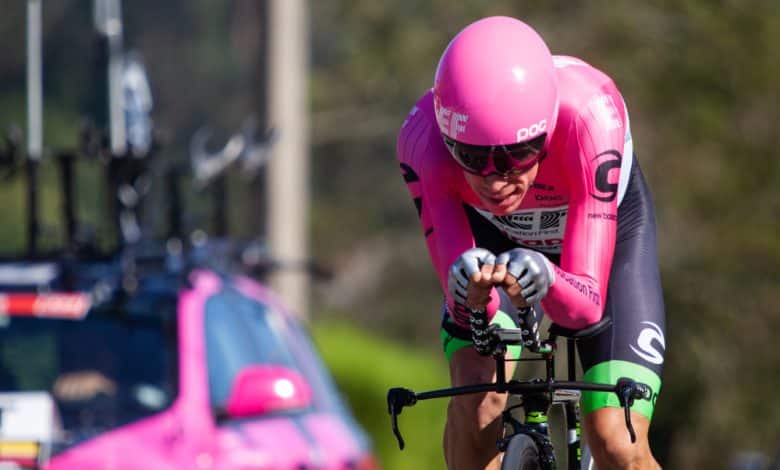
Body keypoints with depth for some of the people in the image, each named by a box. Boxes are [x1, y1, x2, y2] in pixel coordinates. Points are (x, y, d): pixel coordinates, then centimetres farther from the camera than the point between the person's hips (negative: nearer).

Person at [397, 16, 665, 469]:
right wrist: (472, 291, -58)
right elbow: (464, 309, -35)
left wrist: (544, 277, -63)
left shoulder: (588, 116, -42)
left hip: (607, 231, -1)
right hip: (494, 236, 1)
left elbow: (587, 303, -41)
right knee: (477, 402, -24)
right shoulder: (424, 139, -36)